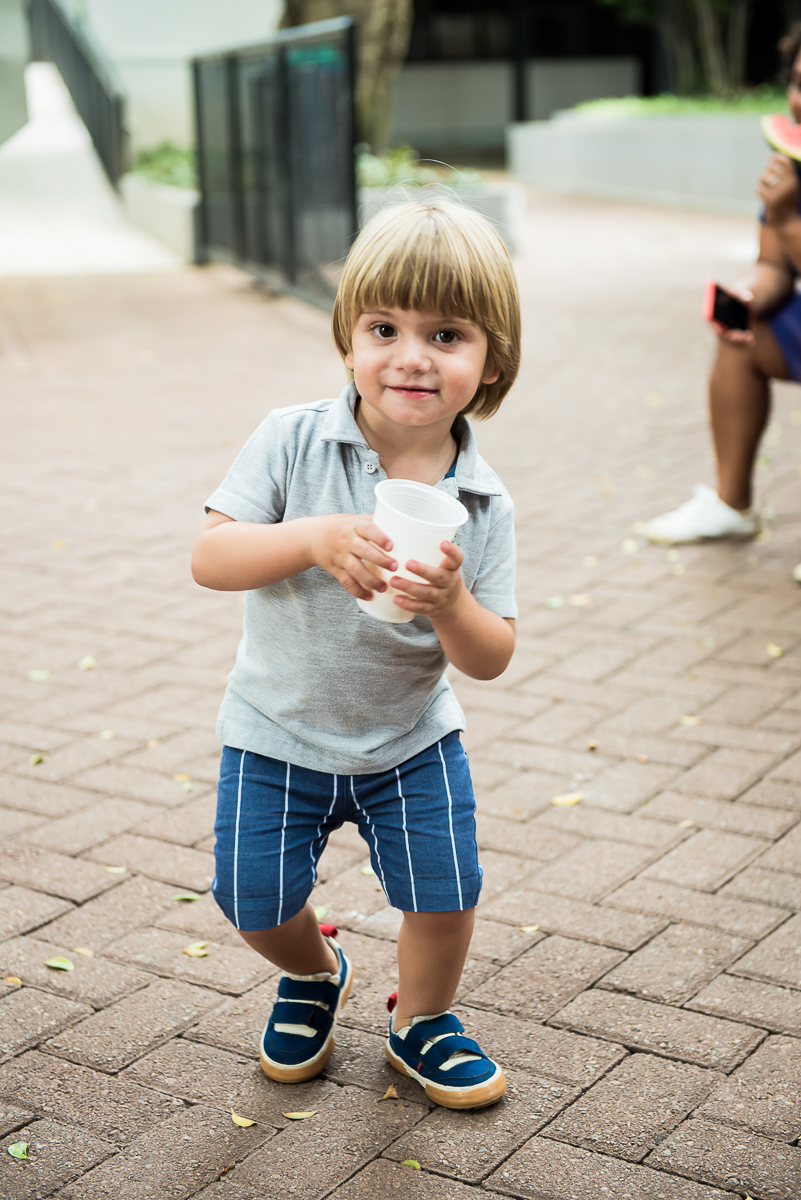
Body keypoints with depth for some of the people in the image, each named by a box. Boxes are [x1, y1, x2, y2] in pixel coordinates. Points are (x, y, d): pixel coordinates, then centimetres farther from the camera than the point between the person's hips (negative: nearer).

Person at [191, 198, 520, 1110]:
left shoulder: (484, 504, -13)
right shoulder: (293, 442, -17)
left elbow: (490, 660, -12)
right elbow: (208, 556, -23)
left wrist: (450, 604, -34)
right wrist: (311, 539, -39)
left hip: (411, 741, 1)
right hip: (278, 734, 0)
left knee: (445, 893, -1)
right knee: (256, 901, 4)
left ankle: (420, 1020, 30)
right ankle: (314, 972, 40)